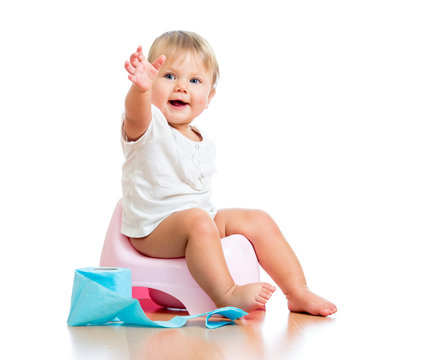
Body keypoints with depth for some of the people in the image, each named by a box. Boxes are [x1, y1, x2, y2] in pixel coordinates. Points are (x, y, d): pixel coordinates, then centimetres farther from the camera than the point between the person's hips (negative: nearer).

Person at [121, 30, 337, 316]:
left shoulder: (205, 144, 12)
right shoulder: (147, 128, -12)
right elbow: (137, 113, -38)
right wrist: (142, 87, -58)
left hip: (204, 218, 8)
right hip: (152, 232, -7)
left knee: (258, 221, 1)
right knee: (197, 221, -35)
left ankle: (299, 294, 4)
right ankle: (228, 296, -39)